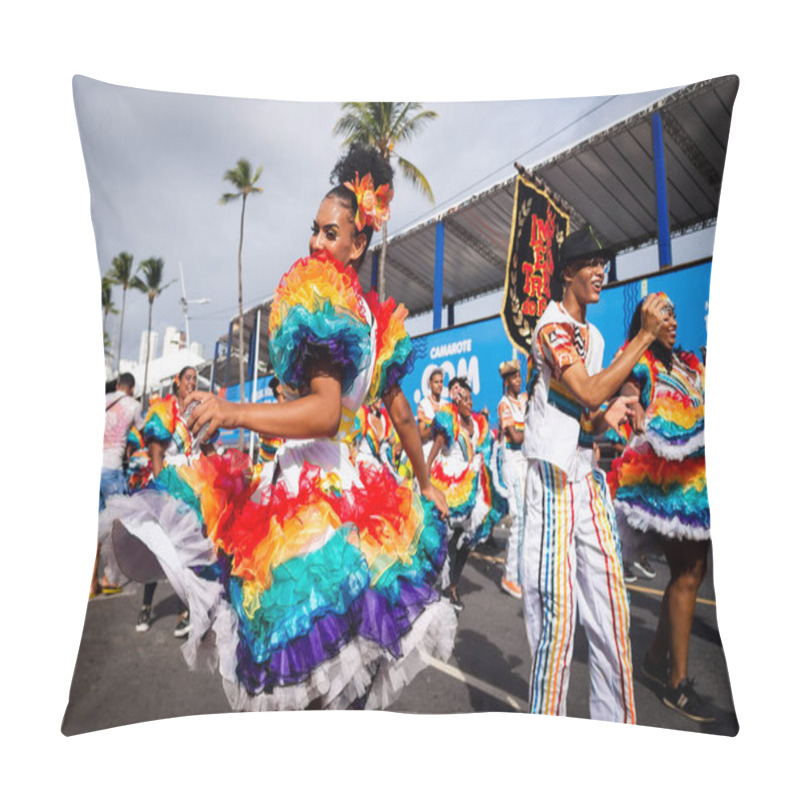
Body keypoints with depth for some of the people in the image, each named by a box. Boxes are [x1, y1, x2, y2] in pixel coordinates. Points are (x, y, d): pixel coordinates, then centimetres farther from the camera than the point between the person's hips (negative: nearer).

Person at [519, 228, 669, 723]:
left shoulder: (593, 336, 20)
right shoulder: (553, 325, -7)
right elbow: (588, 393, -20)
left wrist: (608, 418, 2)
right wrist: (645, 336, -12)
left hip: (590, 477, 9)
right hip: (554, 477, -8)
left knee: (611, 610, 11)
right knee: (557, 612, -3)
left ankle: (617, 720, 27)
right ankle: (547, 720, 16)